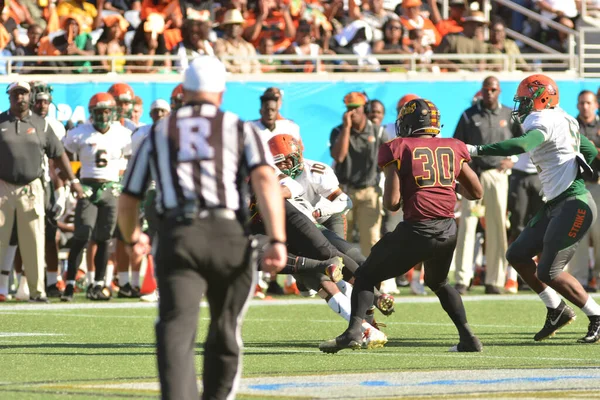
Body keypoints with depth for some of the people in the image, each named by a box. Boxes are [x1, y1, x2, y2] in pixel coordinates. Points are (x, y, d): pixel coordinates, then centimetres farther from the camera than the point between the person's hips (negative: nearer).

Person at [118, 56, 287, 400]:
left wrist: (132, 239, 43)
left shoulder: (159, 134, 19)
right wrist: (277, 240, -10)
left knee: (176, 332, -13)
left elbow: (128, 202, 23)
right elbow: (265, 179, -4)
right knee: (225, 333, 18)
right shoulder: (240, 129, 15)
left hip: (177, 237, 0)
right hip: (228, 235, 0)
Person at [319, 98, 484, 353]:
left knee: (365, 277, 10)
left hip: (417, 230, -5)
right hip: (448, 231, 5)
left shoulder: (399, 150, 0)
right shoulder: (454, 149, 12)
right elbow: (476, 192, 19)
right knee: (438, 282, 32)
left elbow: (391, 202, -7)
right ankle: (468, 337, 21)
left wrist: (388, 200, 15)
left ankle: (353, 331, -11)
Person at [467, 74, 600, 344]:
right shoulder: (564, 123, 16)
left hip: (574, 205, -10)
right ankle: (556, 311, 16)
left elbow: (523, 145, -34)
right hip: (556, 205, 10)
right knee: (517, 255, 9)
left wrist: (477, 150, -39)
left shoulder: (544, 122, -14)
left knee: (549, 272, -10)